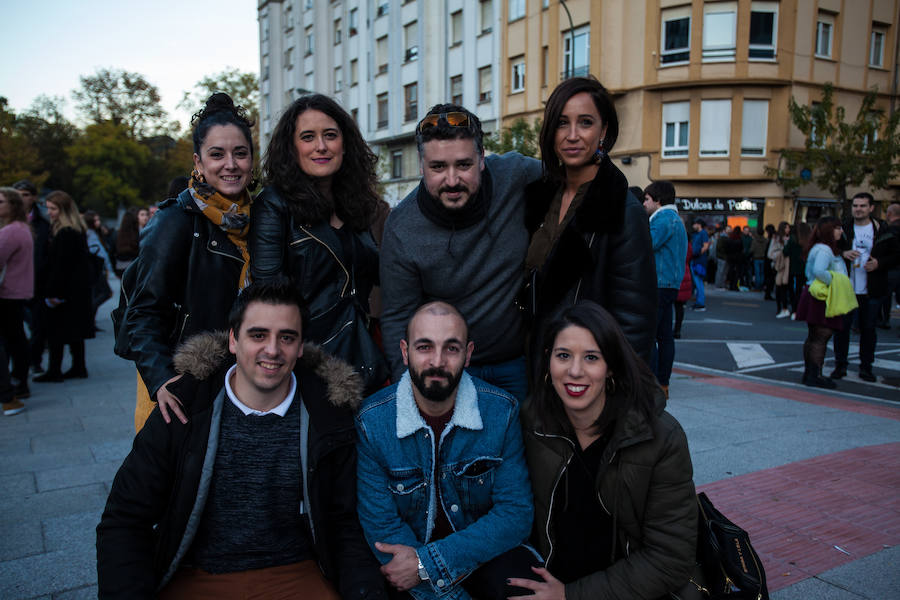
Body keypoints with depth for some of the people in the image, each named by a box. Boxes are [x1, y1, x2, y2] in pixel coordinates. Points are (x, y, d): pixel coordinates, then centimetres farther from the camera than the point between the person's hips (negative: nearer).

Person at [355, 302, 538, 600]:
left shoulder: (501, 411, -11)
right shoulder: (372, 421, -11)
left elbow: (515, 514, -10)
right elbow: (381, 526, -9)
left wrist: (426, 563, -18)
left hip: (482, 553, 0)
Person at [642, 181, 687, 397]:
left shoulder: (664, 219, -11)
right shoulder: (675, 219, 22)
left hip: (658, 285, -11)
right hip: (670, 285, 11)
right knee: (664, 335, 10)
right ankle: (663, 384, 15)